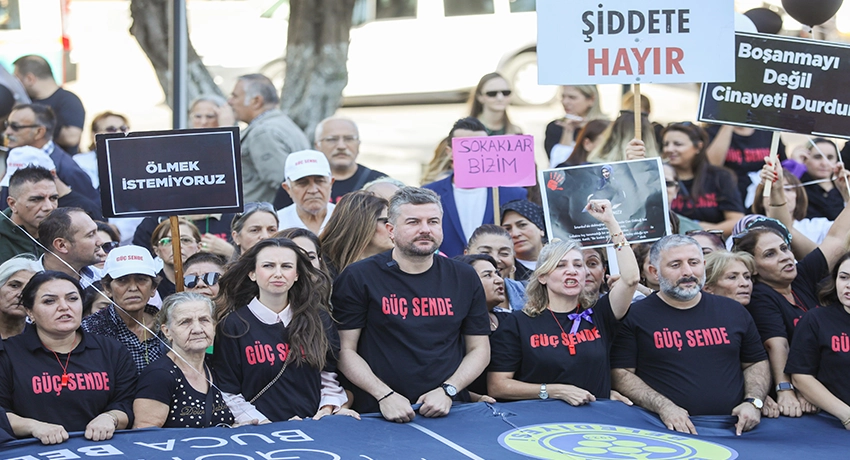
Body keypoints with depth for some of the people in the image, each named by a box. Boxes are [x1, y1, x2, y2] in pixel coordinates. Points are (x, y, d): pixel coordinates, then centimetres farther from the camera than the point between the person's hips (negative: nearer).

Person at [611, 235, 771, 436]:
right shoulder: (635, 316, 5)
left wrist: (753, 402, 4)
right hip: (668, 431, -3)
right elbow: (620, 374, 1)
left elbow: (757, 363, 23)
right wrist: (662, 406, -12)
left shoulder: (733, 311, 17)